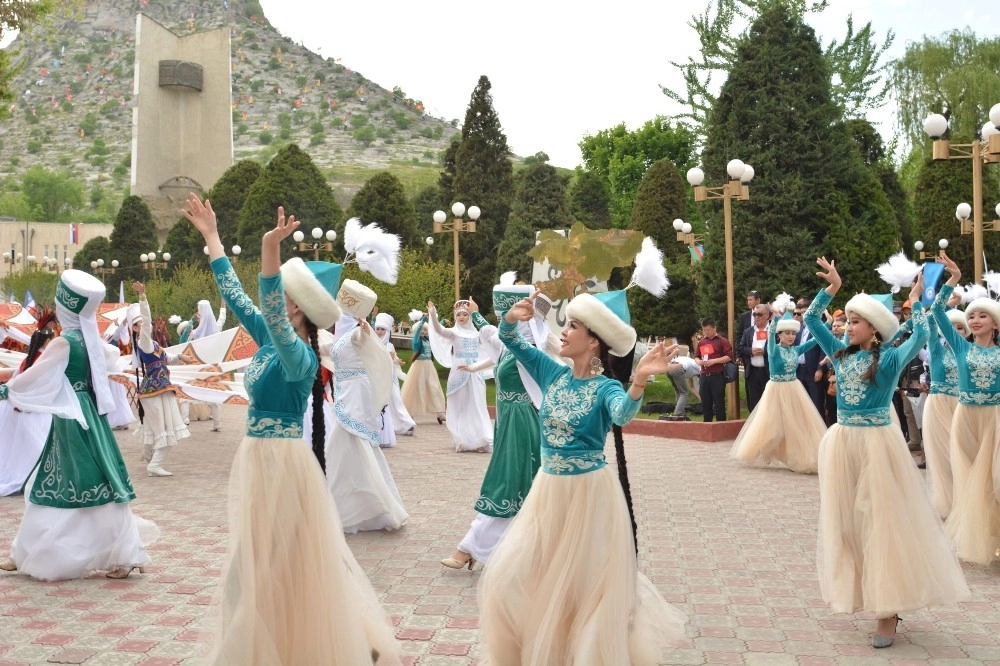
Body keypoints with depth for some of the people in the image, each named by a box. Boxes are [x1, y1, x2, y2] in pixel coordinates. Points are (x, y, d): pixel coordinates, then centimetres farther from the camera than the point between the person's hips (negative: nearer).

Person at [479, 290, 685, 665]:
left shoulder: (605, 388, -16)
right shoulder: (552, 372, -1)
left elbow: (623, 414, -38)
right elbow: (510, 341, 3)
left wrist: (639, 381, -58)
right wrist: (512, 317, -20)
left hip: (589, 493, -5)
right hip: (548, 489, 6)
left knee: (591, 582, 8)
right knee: (512, 576, 8)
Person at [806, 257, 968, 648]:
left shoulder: (890, 358, -7)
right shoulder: (841, 354, 6)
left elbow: (920, 337, -21)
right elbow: (811, 320, 8)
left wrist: (916, 302, -12)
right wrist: (831, 289, 1)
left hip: (877, 443, -5)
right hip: (842, 442, 6)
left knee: (883, 521, -1)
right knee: (846, 521, 11)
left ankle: (887, 609, 3)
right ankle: (860, 593, 26)